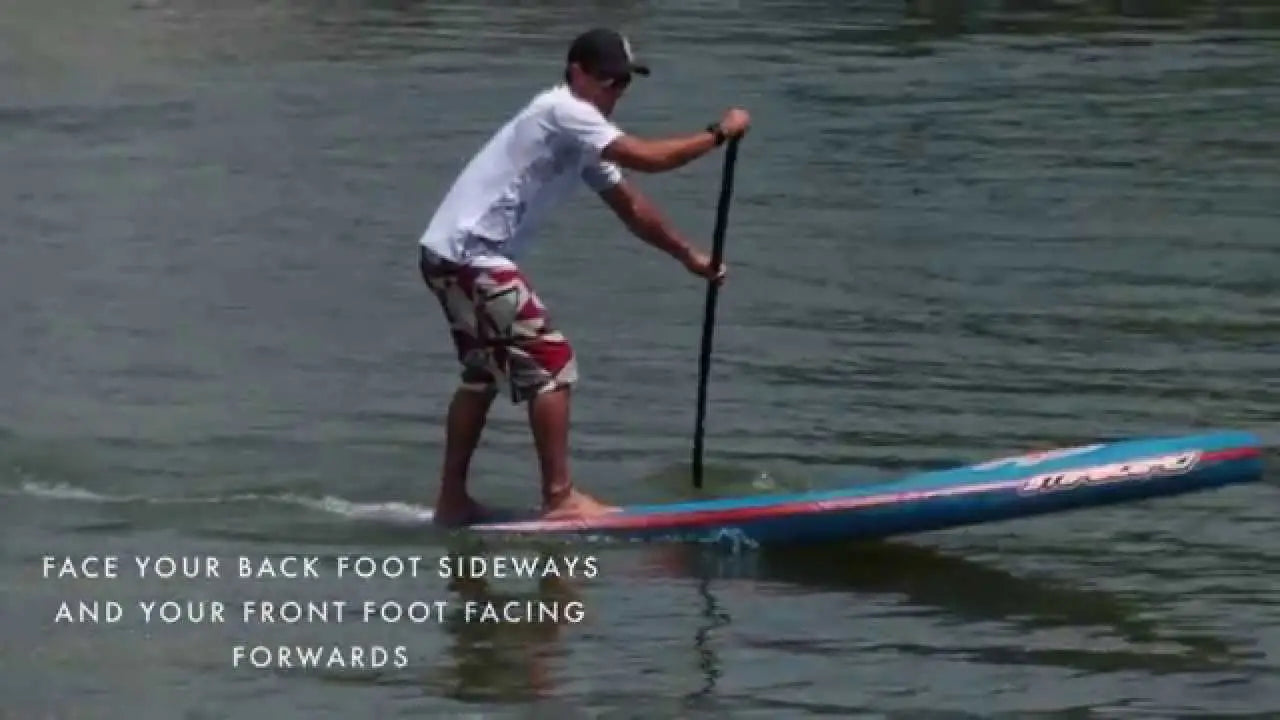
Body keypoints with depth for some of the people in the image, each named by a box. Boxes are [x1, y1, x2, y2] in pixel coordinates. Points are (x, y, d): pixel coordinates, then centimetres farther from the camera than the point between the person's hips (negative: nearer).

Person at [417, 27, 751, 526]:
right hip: (471, 256, -11)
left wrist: (689, 256, 17)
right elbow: (647, 158, -22)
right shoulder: (563, 111, -14)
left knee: (484, 374, 22)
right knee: (551, 364, -7)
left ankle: (452, 500, 27)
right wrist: (719, 133, -12)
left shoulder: (580, 136, 16)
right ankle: (559, 499, -4)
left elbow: (629, 205, 20)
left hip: (449, 255, 11)